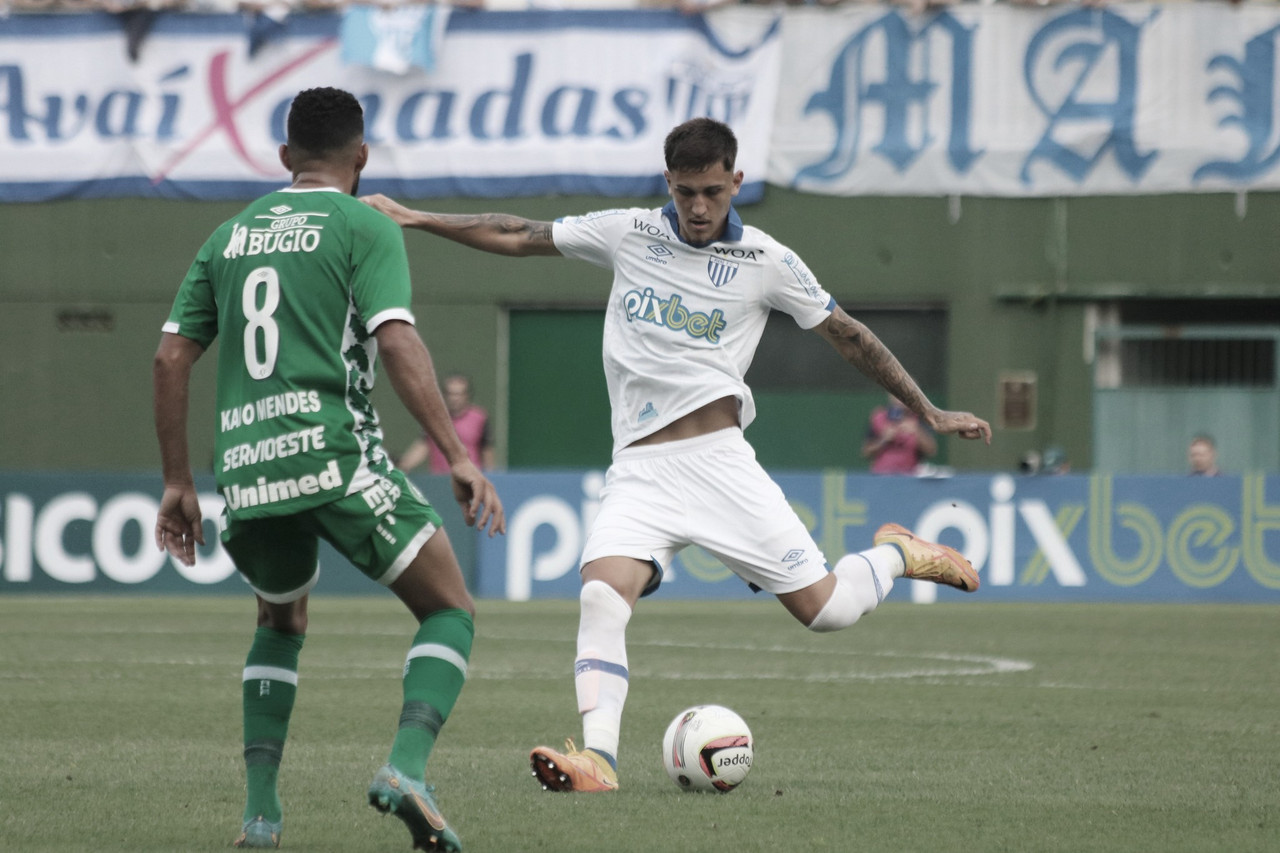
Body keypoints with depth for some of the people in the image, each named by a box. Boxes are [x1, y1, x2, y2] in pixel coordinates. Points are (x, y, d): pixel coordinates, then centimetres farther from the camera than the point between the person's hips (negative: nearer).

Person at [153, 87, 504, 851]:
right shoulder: (365, 228, 3)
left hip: (248, 473, 5)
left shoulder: (232, 236, 19)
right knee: (450, 613, 6)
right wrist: (460, 459, -15)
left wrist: (178, 485, 22)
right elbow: (396, 343, -12)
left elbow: (172, 357, 16)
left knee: (281, 625, 29)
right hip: (337, 457, -5)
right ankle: (407, 768, -18)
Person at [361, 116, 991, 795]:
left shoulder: (767, 262, 2)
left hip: (719, 460, -1)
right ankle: (597, 758, -33)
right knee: (600, 599, -25)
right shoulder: (628, 235, 7)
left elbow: (847, 336, 11)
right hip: (638, 472, 1)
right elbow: (518, 238, 13)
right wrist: (414, 219, 11)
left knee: (825, 609, -7)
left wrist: (929, 413, 12)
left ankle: (894, 554, 26)